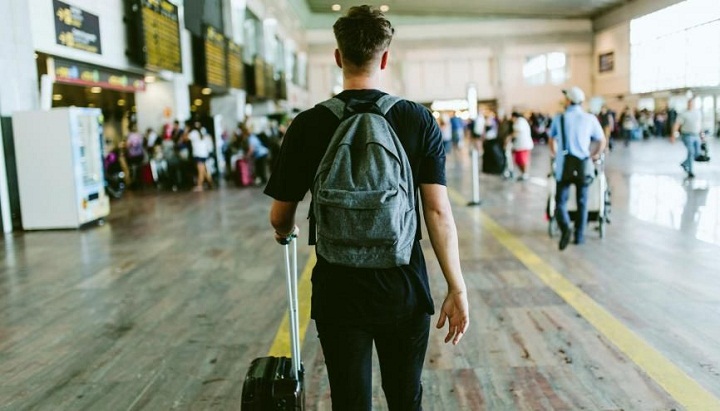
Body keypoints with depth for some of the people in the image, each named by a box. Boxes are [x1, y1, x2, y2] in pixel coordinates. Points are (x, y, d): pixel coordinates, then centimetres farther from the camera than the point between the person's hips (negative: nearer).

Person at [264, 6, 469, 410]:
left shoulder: (309, 125, -8)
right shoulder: (419, 120, -6)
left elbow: (281, 217, -1)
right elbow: (438, 211, -10)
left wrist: (286, 233, 23)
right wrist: (457, 288, -3)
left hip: (339, 295, -1)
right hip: (405, 293, 1)